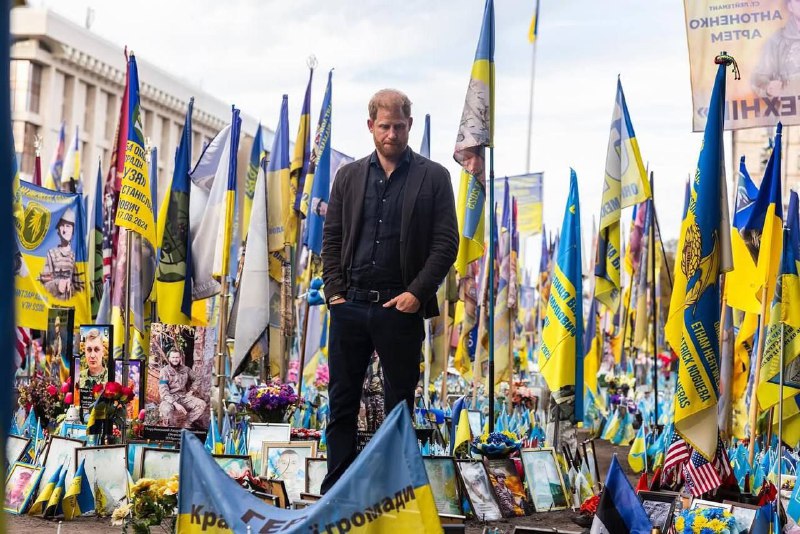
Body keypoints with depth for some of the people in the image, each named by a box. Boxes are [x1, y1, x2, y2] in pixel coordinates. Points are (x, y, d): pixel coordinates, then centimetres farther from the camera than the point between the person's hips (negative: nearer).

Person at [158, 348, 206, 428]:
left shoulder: (185, 369, 4)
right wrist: (175, 404, -29)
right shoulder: (164, 371, -10)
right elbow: (164, 392, -18)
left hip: (183, 397, 5)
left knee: (202, 404, -17)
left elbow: (196, 379, 24)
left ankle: (186, 424, -9)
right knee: (166, 409, -38)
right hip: (170, 398, -5)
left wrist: (191, 391, 10)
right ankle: (173, 427, -11)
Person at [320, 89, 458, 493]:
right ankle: (334, 491, 15)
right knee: (341, 402, 6)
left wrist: (417, 293, -11)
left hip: (401, 307, -2)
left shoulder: (433, 177, 1)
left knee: (399, 403, 7)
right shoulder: (349, 176, 10)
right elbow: (331, 237, 10)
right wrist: (334, 291, -1)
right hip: (349, 306, 3)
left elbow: (446, 243, -3)